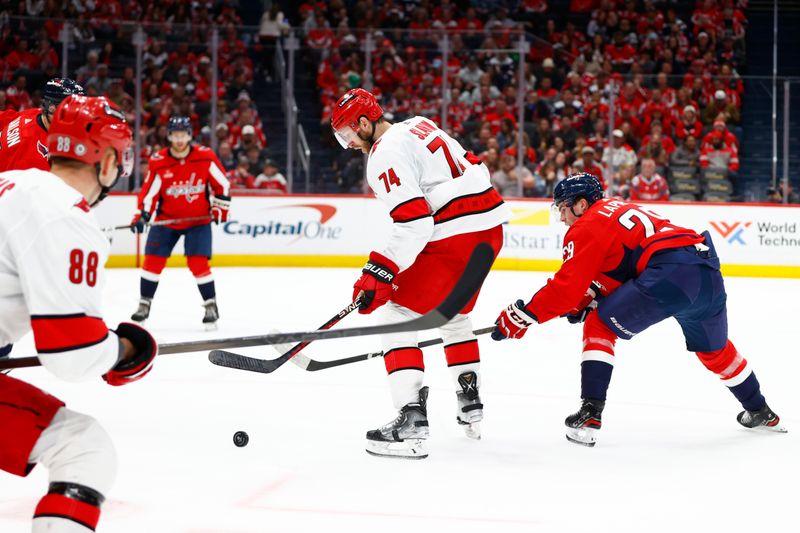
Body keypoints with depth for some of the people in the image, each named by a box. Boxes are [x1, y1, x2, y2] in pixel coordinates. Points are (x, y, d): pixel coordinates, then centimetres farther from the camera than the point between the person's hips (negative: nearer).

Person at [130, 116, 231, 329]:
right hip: (166, 219, 2)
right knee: (153, 261, -1)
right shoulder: (158, 162, -11)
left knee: (198, 263, -11)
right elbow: (149, 191, -8)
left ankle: (211, 306, 3)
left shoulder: (205, 157, -11)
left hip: (198, 220, -1)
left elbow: (222, 184, 0)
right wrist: (142, 215, -20)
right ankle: (144, 305, 14)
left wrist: (220, 208, 0)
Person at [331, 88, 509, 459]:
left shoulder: (386, 154, -11)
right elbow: (474, 168, 23)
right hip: (489, 227, 10)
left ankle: (412, 422, -13)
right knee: (453, 314, 28)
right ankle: (470, 406, 37)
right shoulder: (420, 126, 16)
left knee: (397, 316, -4)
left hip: (453, 240, -10)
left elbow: (412, 223, -21)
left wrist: (380, 273, -20)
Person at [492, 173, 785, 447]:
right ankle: (760, 412, 46)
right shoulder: (618, 208, 30)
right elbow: (617, 276, 31)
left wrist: (522, 315, 0)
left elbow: (566, 287, -5)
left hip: (670, 273, -9)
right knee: (713, 347, 31)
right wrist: (585, 303, 18)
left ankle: (590, 413, -4)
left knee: (599, 325, 4)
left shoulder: (587, 227, 3)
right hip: (710, 271, 9)